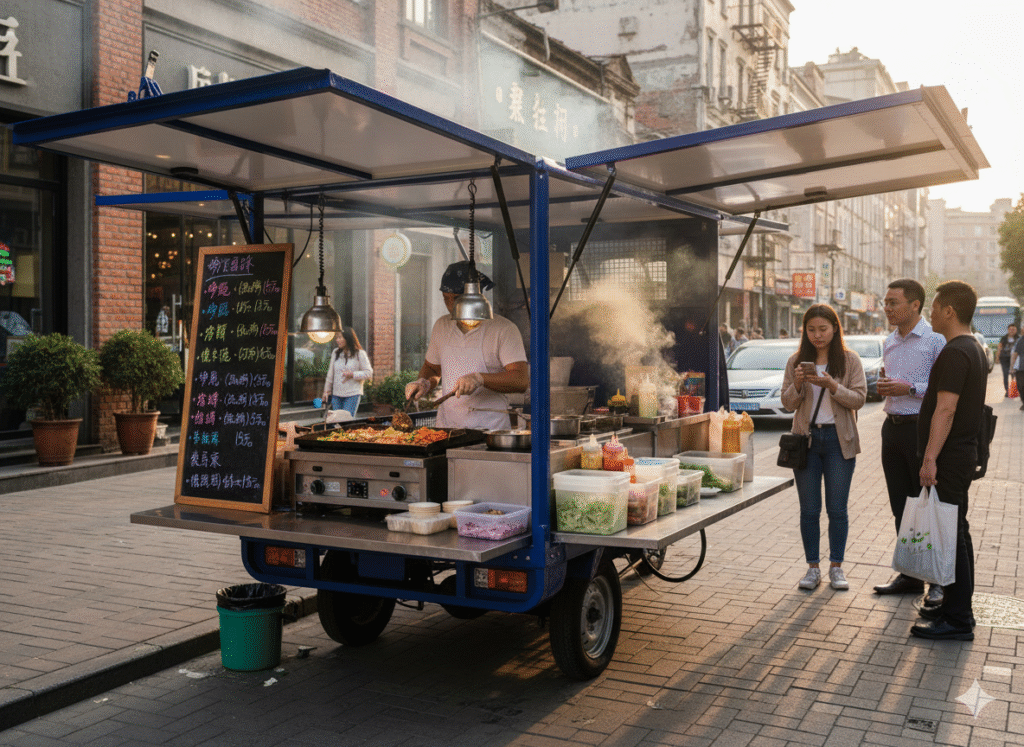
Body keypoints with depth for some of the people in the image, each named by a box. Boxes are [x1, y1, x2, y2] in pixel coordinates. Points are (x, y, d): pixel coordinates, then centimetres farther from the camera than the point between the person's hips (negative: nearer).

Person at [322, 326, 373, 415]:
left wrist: (352, 374, -17)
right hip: (336, 395, 5)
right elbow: (330, 374, 15)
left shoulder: (360, 354, -6)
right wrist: (326, 391, 16)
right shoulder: (335, 353, 8)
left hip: (353, 395, -5)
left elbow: (368, 373, -6)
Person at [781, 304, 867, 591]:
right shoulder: (796, 361, 5)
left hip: (838, 439, -1)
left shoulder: (850, 360, 1)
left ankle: (836, 568, 15)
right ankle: (812, 568, 14)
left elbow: (859, 398, -5)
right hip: (806, 438, 1)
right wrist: (797, 385, -16)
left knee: (837, 509, 3)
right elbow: (787, 403, 4)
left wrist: (832, 386, -21)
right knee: (809, 510, 5)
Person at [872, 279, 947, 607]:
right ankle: (910, 575, 22)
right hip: (893, 427, 7)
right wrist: (885, 387, 4)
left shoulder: (935, 340, -10)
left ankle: (938, 581, 9)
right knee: (901, 506, 12)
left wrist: (910, 389, -20)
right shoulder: (890, 342, 14)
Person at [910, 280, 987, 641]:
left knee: (950, 535, -6)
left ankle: (957, 621, -2)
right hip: (963, 453, 11)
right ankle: (956, 606, 26)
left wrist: (930, 458, -24)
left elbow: (945, 410, -24)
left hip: (948, 458, -11)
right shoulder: (975, 349, 15)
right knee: (956, 533, 16)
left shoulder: (954, 353, -18)